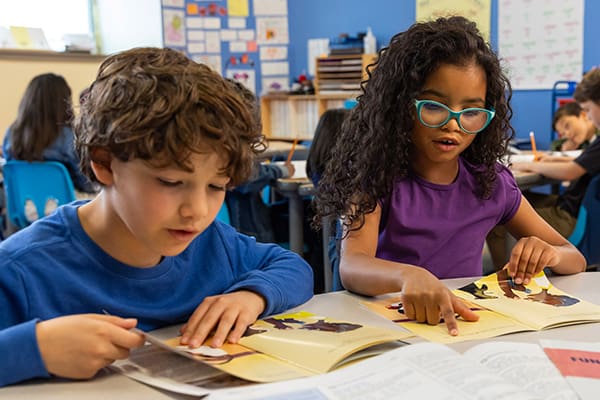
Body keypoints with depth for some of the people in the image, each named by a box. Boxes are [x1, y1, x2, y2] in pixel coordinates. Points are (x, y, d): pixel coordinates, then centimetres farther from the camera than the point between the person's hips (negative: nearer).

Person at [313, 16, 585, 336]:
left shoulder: (492, 183, 2)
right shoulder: (377, 178, -9)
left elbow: (575, 260, 9)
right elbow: (351, 267, -25)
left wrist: (548, 254, -16)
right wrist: (409, 275, -47)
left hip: (467, 324, 3)